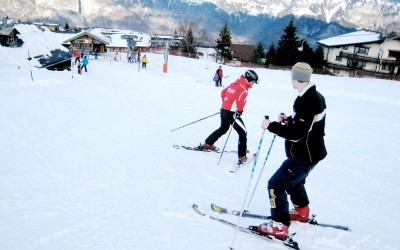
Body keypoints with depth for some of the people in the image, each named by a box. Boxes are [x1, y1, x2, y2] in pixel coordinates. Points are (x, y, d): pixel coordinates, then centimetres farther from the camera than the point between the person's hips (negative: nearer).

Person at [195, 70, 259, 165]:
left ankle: (207, 144, 39)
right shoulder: (244, 88, -13)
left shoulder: (234, 84, 12)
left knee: (223, 129, 29)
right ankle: (242, 157, 1)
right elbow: (240, 100, -27)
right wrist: (240, 111, -13)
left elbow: (223, 92, 19)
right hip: (232, 113, -9)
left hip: (224, 110, 9)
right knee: (243, 133, 2)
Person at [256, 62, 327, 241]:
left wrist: (271, 126, -22)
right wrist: (289, 120, 7)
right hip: (312, 152, 10)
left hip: (304, 156, -10)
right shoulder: (316, 96, 5)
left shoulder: (306, 101, -26)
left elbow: (296, 134, -28)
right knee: (294, 181, 30)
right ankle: (302, 212, 50)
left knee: (276, 185, -4)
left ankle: (279, 226, 3)